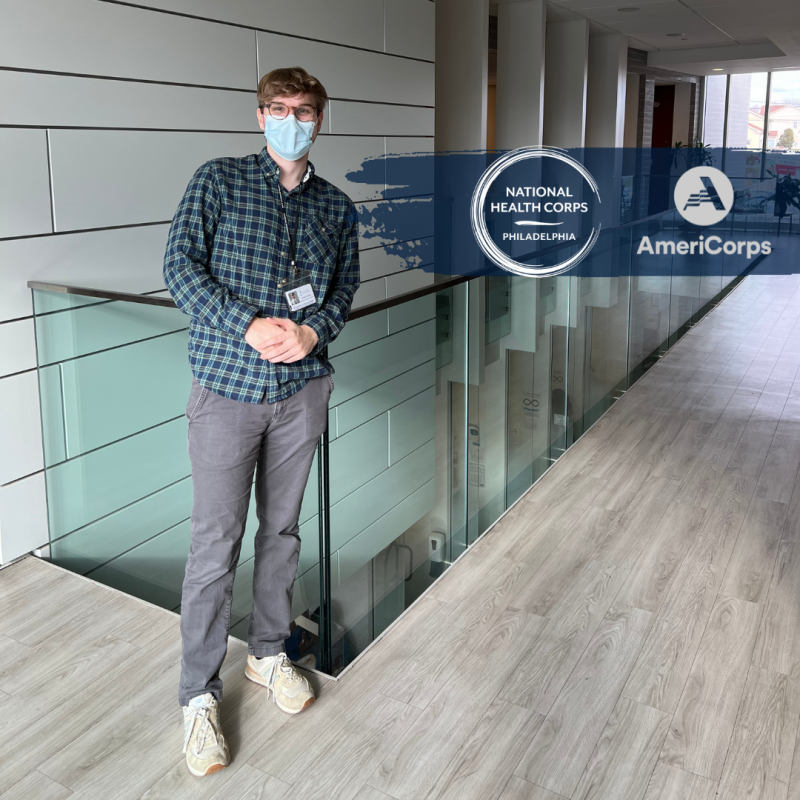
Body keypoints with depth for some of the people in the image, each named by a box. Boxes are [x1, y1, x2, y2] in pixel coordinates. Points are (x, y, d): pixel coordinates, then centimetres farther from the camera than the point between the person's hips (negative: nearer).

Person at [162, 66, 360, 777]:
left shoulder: (337, 207, 11)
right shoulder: (218, 181, 0)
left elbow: (346, 286, 13)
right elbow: (181, 266, -7)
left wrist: (314, 330, -9)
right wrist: (249, 326, -19)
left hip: (303, 389, 4)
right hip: (228, 387, -3)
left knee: (283, 531, 15)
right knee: (216, 544, -1)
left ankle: (269, 652, 35)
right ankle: (199, 693, 15)